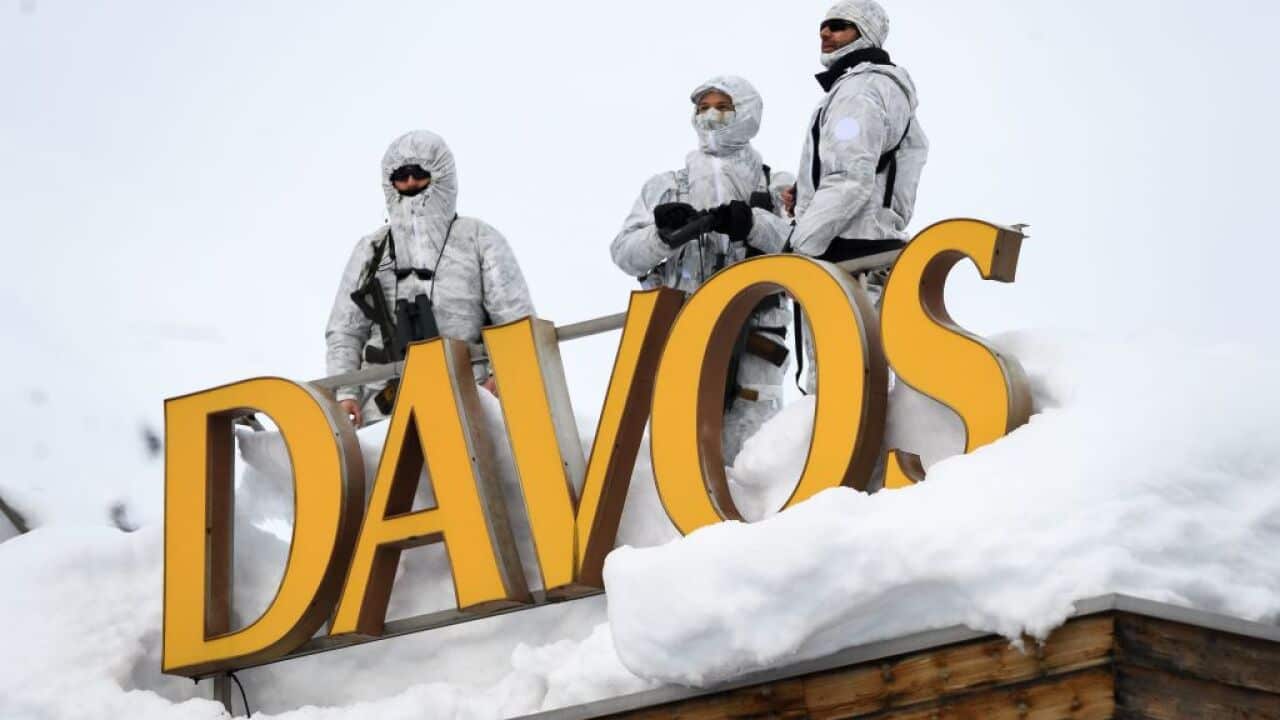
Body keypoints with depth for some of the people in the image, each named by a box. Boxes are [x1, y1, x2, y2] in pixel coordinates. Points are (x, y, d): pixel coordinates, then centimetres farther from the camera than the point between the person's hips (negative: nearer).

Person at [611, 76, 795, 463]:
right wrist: (664, 234, -10)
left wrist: (752, 223, -19)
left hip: (752, 330, -1)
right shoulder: (664, 186, 21)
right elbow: (625, 254, 10)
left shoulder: (777, 187, 17)